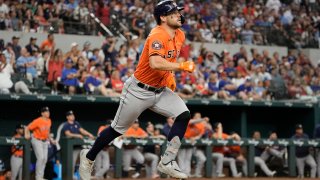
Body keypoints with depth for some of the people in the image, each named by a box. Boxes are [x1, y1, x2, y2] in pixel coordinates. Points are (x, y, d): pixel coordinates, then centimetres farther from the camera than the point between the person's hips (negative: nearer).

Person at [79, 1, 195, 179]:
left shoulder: (180, 35, 3)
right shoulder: (158, 36, -24)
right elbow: (155, 63, -41)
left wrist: (170, 74, 10)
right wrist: (181, 66, -33)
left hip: (160, 91, 7)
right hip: (139, 90, -7)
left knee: (184, 115, -12)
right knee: (118, 130, 6)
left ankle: (167, 162, -8)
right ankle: (89, 157, 28)